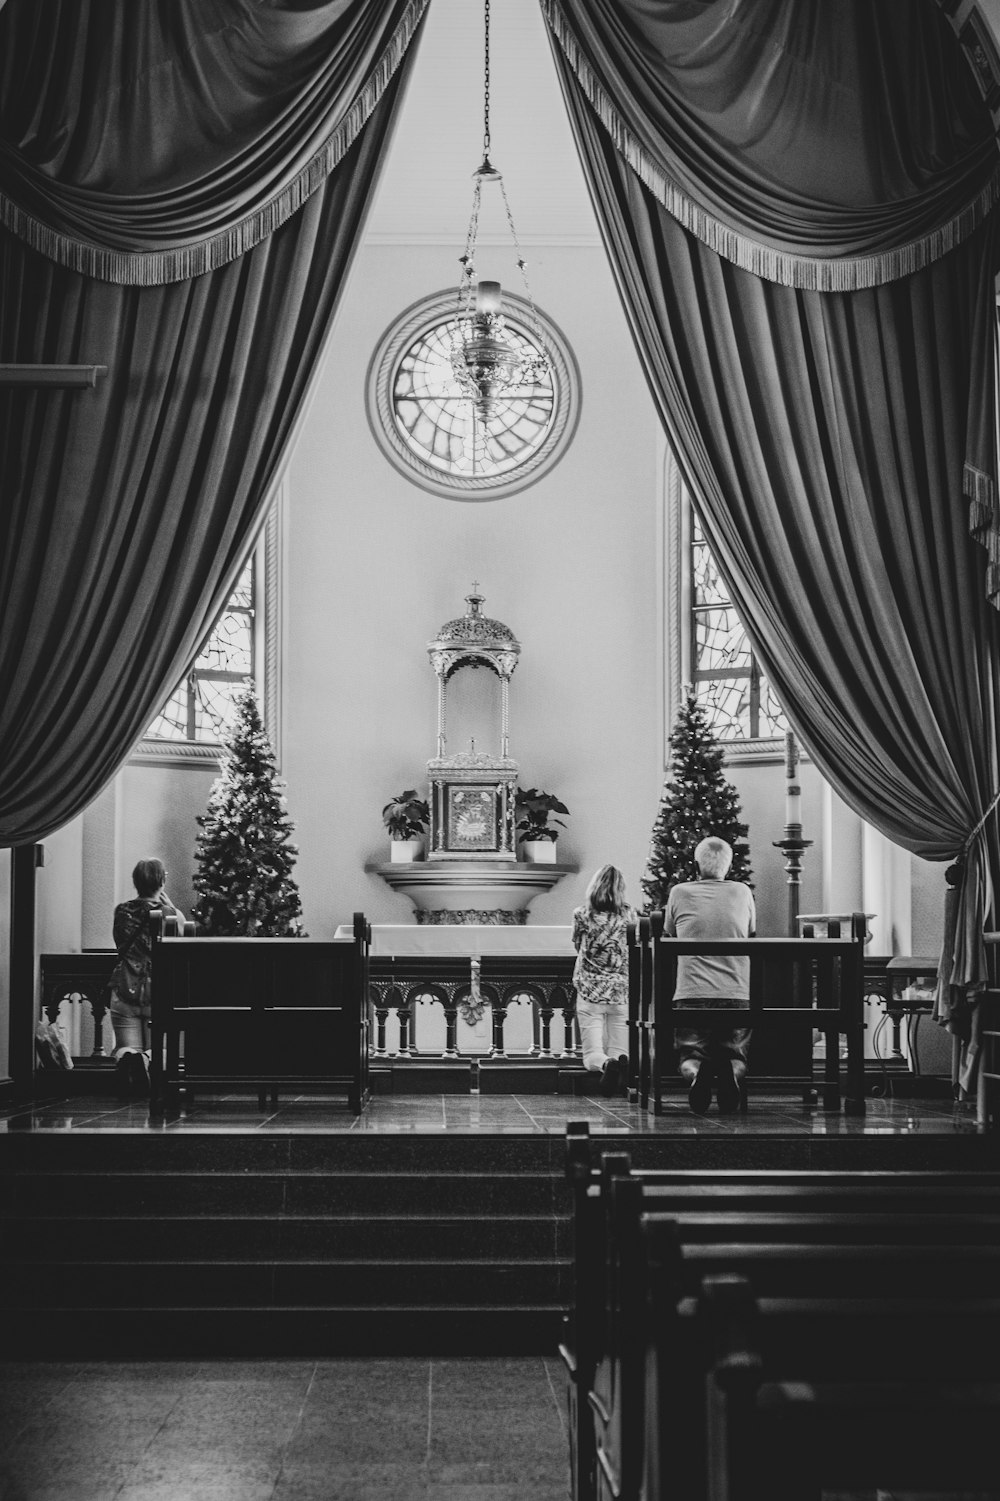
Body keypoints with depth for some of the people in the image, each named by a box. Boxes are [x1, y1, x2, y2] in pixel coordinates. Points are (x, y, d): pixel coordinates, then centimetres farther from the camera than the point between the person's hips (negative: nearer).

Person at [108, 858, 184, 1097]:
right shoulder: (172, 915, -2)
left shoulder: (122, 911, 6)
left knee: (126, 1049, 9)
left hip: (125, 991, 1)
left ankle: (127, 1058, -30)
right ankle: (149, 1060, -27)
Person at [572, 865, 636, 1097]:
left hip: (589, 991, -1)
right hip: (621, 991, 1)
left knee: (592, 1054, 2)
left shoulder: (582, 915, -3)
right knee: (619, 1050, 9)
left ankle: (605, 1064, -34)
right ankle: (622, 1062, -28)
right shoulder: (628, 915, 0)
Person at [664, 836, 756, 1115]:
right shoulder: (743, 893, 10)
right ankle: (731, 1073, -22)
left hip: (691, 994, -1)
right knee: (736, 1056, 15)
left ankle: (695, 1072, -25)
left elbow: (668, 938, 21)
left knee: (691, 1054, 12)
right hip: (737, 995, 1)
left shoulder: (679, 893, 5)